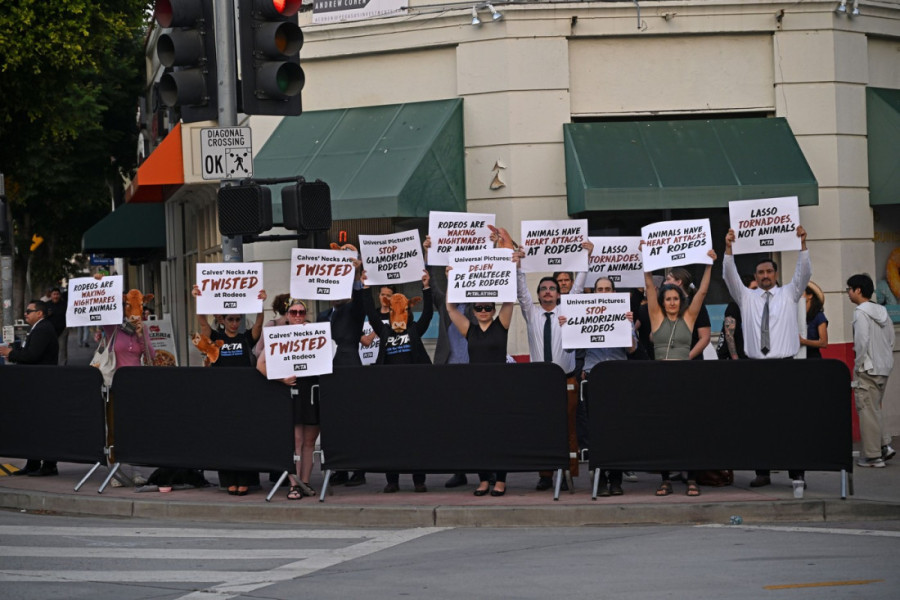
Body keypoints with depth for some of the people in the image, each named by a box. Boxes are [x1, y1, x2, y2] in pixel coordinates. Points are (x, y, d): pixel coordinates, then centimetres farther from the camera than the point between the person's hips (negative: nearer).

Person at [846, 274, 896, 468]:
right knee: (875, 409, 18)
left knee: (867, 410, -2)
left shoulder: (861, 312, -13)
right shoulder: (882, 312, 11)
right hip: (884, 368, 8)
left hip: (868, 369, -8)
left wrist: (857, 365, -11)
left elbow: (862, 341, -20)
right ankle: (884, 446, 8)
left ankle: (872, 456, -1)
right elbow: (890, 340, 12)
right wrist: (885, 360, 17)